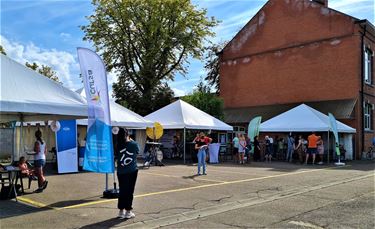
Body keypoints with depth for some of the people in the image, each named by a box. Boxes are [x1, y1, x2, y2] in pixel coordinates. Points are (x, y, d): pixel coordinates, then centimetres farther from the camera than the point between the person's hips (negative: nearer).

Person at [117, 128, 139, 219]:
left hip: (121, 171, 2)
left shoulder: (118, 145, -7)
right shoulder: (134, 144, -9)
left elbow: (116, 156, 5)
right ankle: (128, 212, 11)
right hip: (132, 171, -2)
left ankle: (121, 211, 19)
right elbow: (137, 151, 11)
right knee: (130, 191, 6)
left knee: (122, 190, 12)